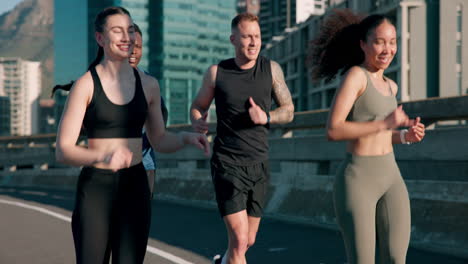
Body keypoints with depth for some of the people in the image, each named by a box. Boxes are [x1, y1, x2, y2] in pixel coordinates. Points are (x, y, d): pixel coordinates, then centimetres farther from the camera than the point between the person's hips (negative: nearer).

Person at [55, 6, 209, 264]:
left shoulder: (148, 84, 5)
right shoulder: (85, 85, -7)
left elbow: (159, 140, 15)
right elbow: (63, 151, -12)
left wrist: (186, 137, -7)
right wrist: (103, 157, -31)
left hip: (135, 188, 3)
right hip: (95, 188, -3)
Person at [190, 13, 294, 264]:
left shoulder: (271, 68, 0)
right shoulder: (216, 72, -5)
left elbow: (288, 110, 5)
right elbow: (198, 106, 8)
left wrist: (265, 118, -17)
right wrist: (196, 122, -16)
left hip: (259, 164, 3)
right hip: (228, 164, -3)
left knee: (249, 240, 15)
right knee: (239, 240, -14)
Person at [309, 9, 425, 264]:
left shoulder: (389, 86, 14)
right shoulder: (354, 75, -11)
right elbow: (333, 130, -20)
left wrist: (406, 136, 5)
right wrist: (385, 123, -22)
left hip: (390, 178, 7)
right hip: (357, 181, -7)